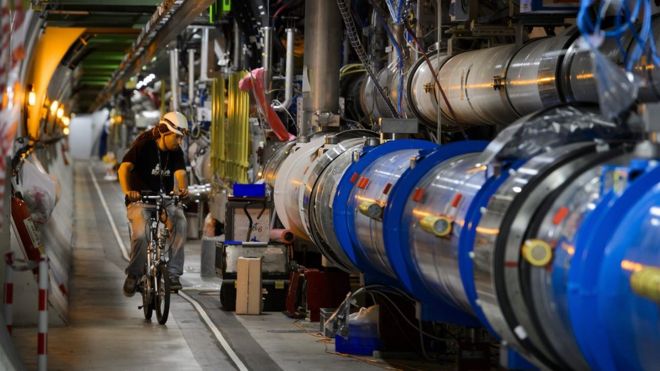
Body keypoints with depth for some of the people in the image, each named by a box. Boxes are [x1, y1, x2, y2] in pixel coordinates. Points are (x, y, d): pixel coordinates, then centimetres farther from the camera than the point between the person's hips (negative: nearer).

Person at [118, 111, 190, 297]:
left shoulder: (176, 152, 4)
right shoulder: (143, 146, -10)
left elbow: (180, 173, -11)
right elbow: (124, 168, -22)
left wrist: (183, 188, -35)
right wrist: (127, 191, -40)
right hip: (140, 198, -4)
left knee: (180, 223, -26)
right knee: (140, 234, -29)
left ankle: (173, 272, -21)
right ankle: (134, 274, -8)